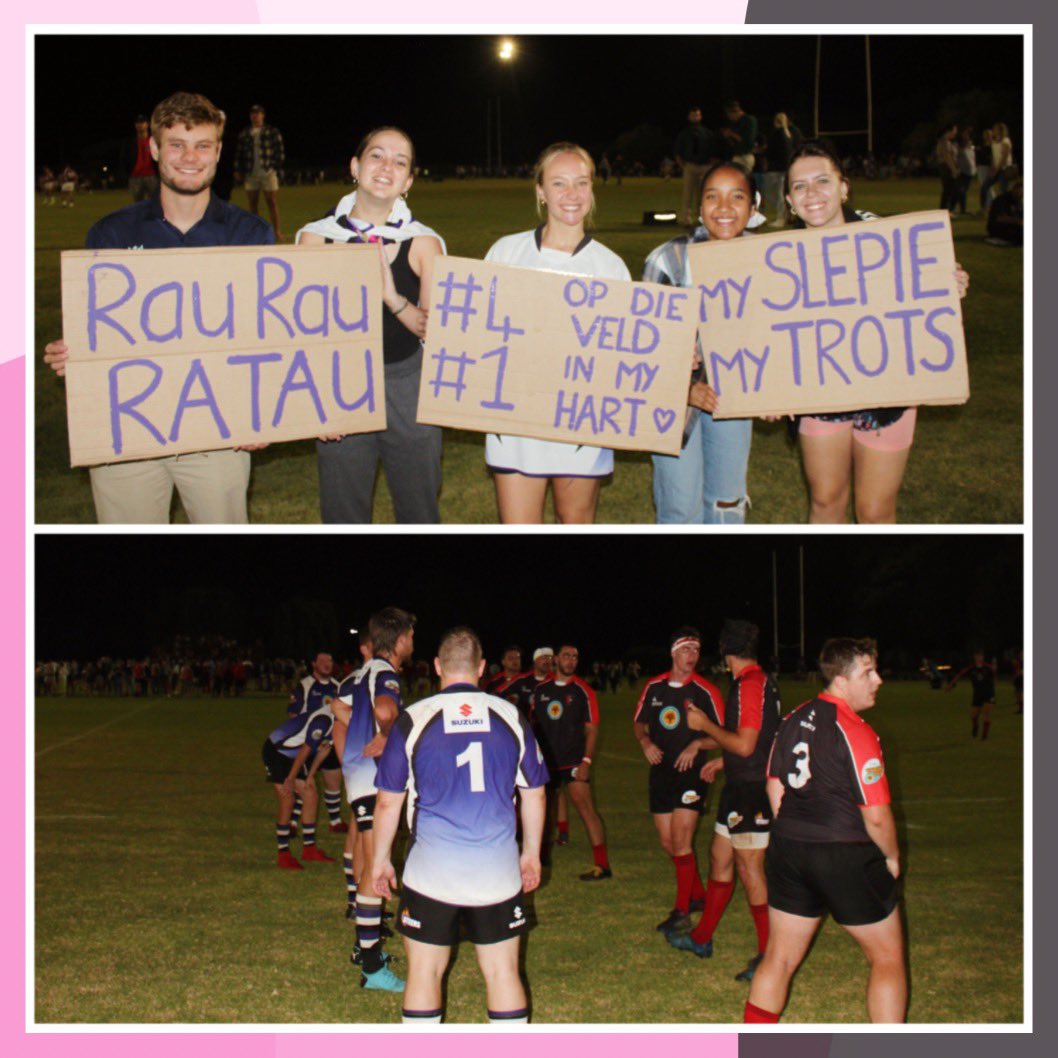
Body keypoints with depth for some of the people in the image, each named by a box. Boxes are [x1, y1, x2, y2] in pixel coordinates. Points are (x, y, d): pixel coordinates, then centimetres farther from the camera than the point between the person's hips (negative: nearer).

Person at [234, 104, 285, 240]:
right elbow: (239, 153, 12)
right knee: (252, 203, 5)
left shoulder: (272, 132, 4)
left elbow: (279, 151, 2)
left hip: (268, 172, -3)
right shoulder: (244, 134, 12)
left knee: (272, 202, -4)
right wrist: (238, 171, 5)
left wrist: (276, 166, -7)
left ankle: (277, 232, -3)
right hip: (250, 174, 3)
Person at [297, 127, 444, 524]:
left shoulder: (423, 243, -3)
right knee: (342, 516, 8)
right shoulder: (316, 238, -2)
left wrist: (393, 299, -23)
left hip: (410, 392, 0)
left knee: (419, 514, 10)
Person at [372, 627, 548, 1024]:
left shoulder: (413, 720, -4)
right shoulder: (511, 718, 1)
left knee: (424, 972, 9)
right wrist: (531, 853, 22)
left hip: (432, 871, -2)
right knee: (503, 973, 10)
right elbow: (534, 795, 10)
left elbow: (388, 801, 0)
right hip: (498, 871, 2)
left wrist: (381, 859, 13)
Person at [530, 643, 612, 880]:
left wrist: (586, 760, -13)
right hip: (546, 761, 4)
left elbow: (592, 729, -4)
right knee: (544, 809, 12)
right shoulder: (541, 689, 8)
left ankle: (601, 864, -13)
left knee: (585, 807, -13)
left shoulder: (583, 691, -3)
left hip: (573, 761, -4)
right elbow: (534, 723, 16)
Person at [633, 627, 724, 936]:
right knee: (668, 844, 10)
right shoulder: (654, 687, 5)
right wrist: (645, 742, -3)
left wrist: (697, 744, -22)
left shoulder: (705, 692, -7)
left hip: (691, 774, -5)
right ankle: (698, 895, 30)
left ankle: (682, 912, -1)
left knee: (681, 843, -10)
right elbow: (639, 722, 17)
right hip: (660, 773, 5)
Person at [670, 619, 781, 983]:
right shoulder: (760, 681, 12)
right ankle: (701, 939, 31)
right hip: (741, 788, 10)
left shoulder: (751, 685, -19)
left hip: (751, 791, -10)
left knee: (749, 870, -5)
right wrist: (723, 761, 29)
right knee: (720, 858, 18)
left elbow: (745, 745, -24)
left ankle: (769, 955, 1)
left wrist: (705, 724, -12)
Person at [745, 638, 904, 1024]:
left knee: (779, 958, 16)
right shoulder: (856, 733, -18)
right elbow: (876, 817, -17)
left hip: (788, 850, 7)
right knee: (888, 959, 10)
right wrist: (892, 857, 1)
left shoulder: (794, 719, 5)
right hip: (849, 859, -7)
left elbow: (775, 788, 13)